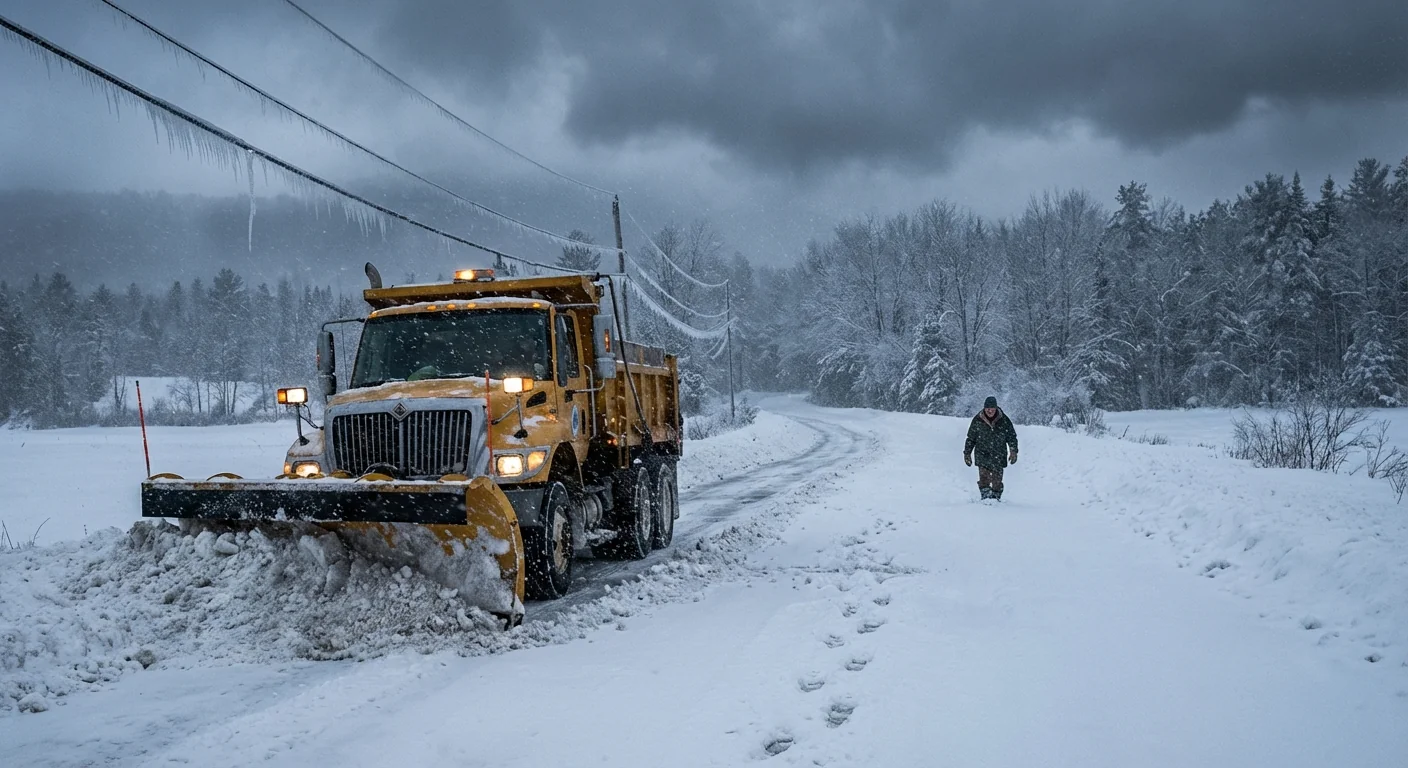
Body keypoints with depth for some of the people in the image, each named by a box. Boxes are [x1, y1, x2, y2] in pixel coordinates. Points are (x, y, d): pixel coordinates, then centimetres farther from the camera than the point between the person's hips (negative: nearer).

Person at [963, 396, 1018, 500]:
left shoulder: (1004, 420, 0)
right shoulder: (977, 420, 0)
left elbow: (1012, 437, 8)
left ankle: (996, 497, 15)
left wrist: (1013, 451, -1)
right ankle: (985, 495, -16)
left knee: (997, 479, 1)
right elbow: (971, 438, 10)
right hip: (982, 453, 0)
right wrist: (967, 453, 10)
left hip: (999, 455, 1)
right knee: (984, 476, -16)